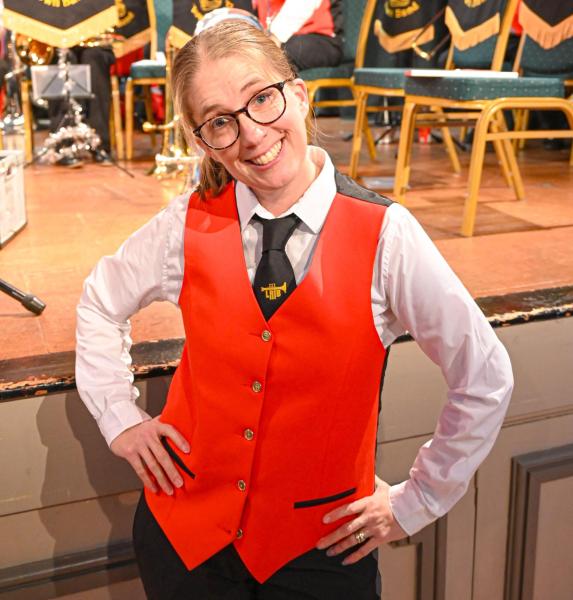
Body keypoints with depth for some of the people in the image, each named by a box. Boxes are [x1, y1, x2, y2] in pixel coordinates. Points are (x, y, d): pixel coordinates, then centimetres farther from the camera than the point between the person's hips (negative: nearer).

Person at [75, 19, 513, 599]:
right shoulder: (189, 224, -9)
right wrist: (120, 416, 3)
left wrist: (414, 502, -3)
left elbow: (485, 378, -9)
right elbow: (101, 301, 10)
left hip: (320, 548, -1)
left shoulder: (384, 235, -18)